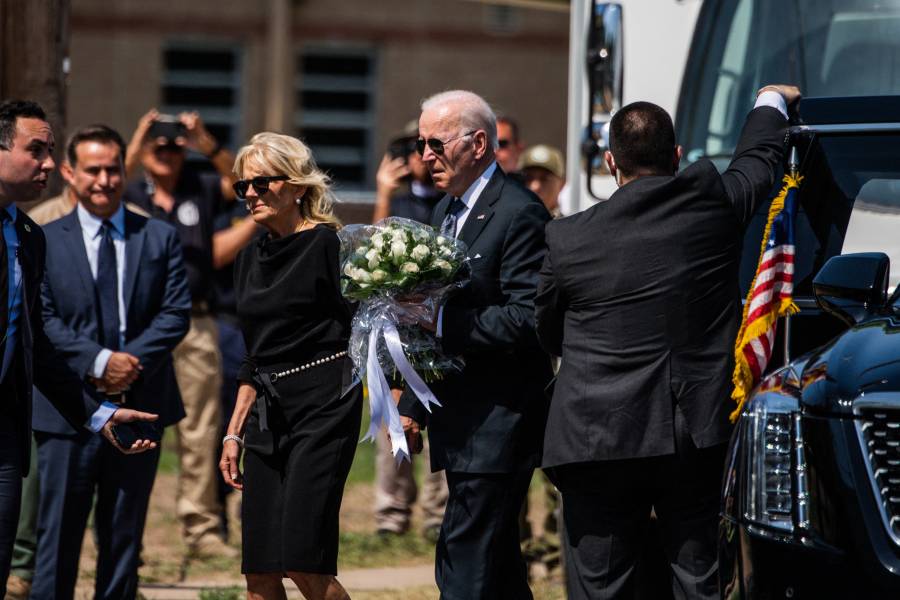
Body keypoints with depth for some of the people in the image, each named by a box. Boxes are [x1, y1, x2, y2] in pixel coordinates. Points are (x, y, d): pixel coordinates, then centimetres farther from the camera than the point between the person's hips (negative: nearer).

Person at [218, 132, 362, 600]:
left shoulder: (328, 245, -7)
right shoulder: (250, 258, 15)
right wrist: (234, 433, 18)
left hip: (323, 406, -7)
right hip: (268, 415, 7)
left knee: (303, 562, -16)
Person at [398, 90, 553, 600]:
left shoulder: (519, 214, -14)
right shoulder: (447, 210, 16)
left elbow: (527, 319, -22)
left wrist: (441, 322, -24)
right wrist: (414, 404, 21)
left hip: (498, 421, -10)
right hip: (459, 421, 10)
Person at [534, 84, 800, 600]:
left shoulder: (568, 238, -6)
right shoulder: (713, 203, -3)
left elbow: (546, 334, 9)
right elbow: (759, 160, 20)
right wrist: (772, 101, 41)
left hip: (599, 441, -2)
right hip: (698, 437, 2)